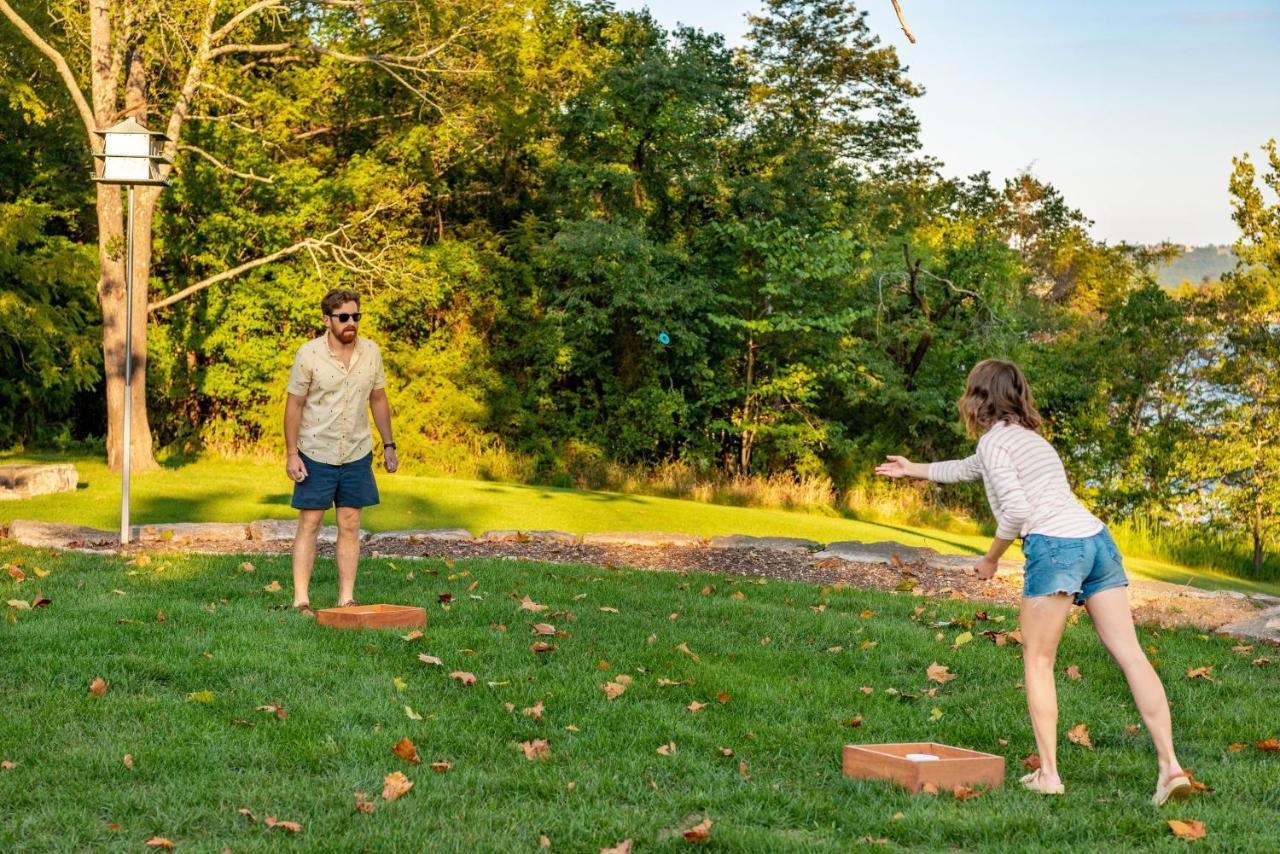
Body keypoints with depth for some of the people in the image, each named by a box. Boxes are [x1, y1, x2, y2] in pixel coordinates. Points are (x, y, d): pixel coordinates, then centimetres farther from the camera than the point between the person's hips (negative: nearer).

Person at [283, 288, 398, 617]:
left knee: (350, 525, 6)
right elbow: (294, 405, -7)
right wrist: (292, 454, -10)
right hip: (316, 454, -3)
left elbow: (378, 400, 10)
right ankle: (301, 600, 2)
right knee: (309, 524, -1)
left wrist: (389, 445, 8)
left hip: (357, 454, 3)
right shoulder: (309, 354, -11)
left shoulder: (370, 352, 0)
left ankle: (347, 599, 11)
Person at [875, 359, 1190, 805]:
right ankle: (1169, 764, -7)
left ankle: (1048, 773, -1)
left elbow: (1016, 509, -9)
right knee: (1130, 653, 0)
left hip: (1055, 546, -7)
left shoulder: (994, 439, 3)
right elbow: (970, 468, 48)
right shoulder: (1026, 436, 30)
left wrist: (992, 557, 6)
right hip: (1097, 539, 7)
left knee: (1037, 662, 4)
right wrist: (915, 470, 59)